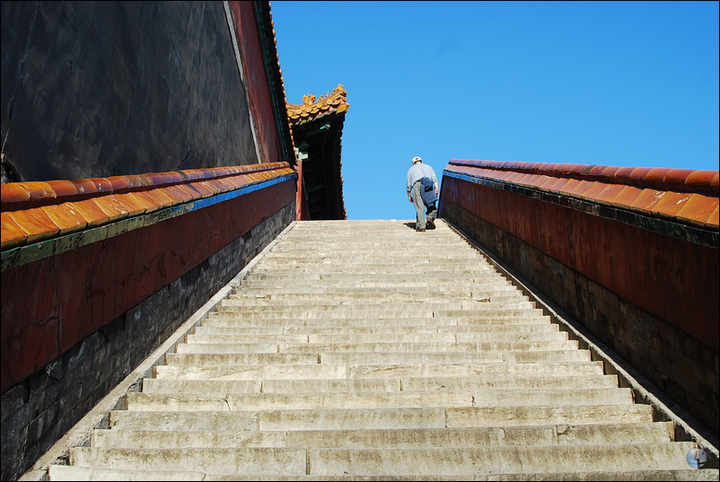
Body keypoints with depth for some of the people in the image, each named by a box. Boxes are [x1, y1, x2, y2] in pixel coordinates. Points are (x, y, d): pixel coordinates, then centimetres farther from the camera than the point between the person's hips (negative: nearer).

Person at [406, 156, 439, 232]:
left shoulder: (411, 169, 33)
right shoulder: (428, 167, 33)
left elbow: (408, 185, 28)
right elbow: (434, 178, 14)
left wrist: (409, 196, 34)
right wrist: (436, 188, 3)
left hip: (416, 184, 0)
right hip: (428, 182, 0)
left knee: (419, 207, -7)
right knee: (431, 204, 7)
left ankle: (421, 226, -15)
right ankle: (430, 217, -19)